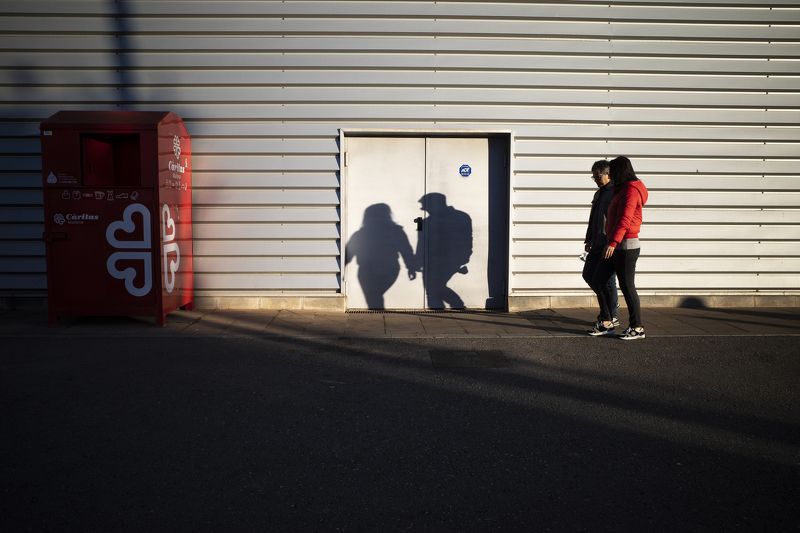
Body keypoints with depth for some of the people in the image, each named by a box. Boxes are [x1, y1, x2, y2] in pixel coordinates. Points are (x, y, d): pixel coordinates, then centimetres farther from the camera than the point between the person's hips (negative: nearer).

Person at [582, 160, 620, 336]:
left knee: (603, 280, -10)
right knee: (588, 274, 14)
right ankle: (612, 305, 28)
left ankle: (607, 321, -4)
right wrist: (589, 240, 26)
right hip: (598, 244, 10)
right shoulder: (599, 193, 19)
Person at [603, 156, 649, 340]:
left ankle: (637, 327, -1)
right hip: (622, 246, 10)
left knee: (627, 286, -7)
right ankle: (635, 325, 16)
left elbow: (624, 220, -23)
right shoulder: (624, 189, 19)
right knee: (626, 285, 11)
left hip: (626, 245, -10)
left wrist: (613, 242, -30)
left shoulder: (630, 190, -13)